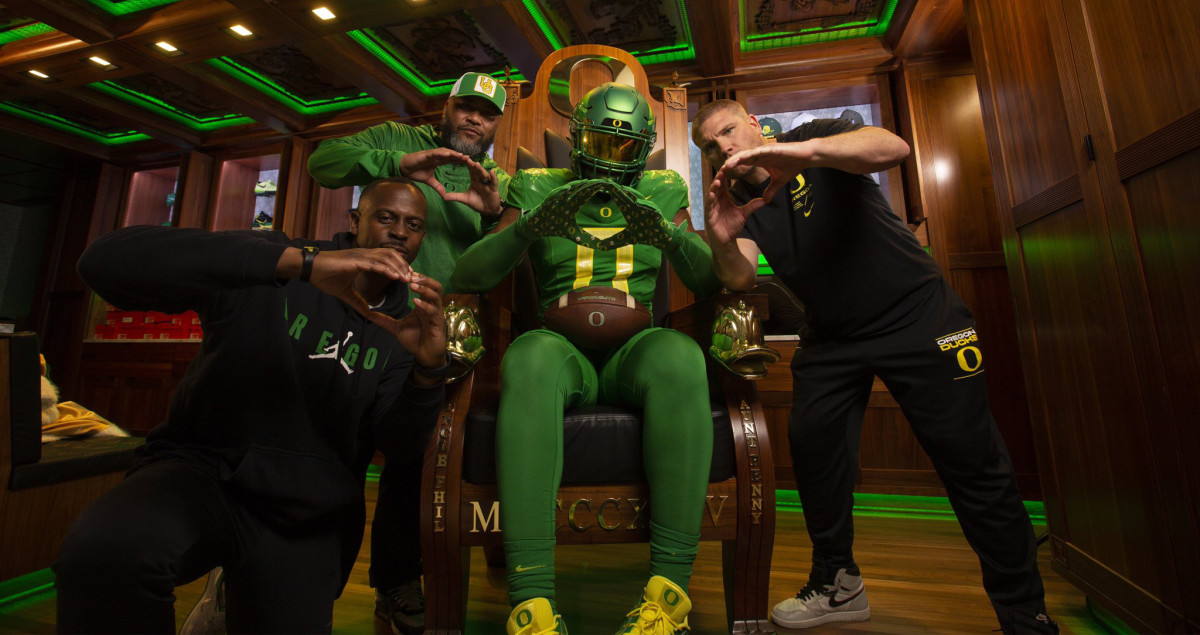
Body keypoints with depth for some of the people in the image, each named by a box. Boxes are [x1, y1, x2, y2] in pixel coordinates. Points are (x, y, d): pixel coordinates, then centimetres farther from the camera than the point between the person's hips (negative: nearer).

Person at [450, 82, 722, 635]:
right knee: (532, 357, -35)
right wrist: (530, 227, -18)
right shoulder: (538, 190, 13)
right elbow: (466, 277, 2)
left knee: (679, 355, -33)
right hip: (564, 352, 0)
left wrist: (669, 236, -16)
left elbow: (713, 282, 6)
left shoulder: (664, 194, 17)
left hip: (635, 352, 1)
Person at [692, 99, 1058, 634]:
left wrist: (804, 151, -43)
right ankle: (838, 583, 13)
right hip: (831, 338, 4)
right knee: (811, 441, -6)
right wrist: (722, 241, -34)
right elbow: (740, 279, -12)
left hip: (915, 314, -3)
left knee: (970, 458, -4)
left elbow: (893, 147, -26)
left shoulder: (817, 137, -5)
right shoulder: (738, 200, 4)